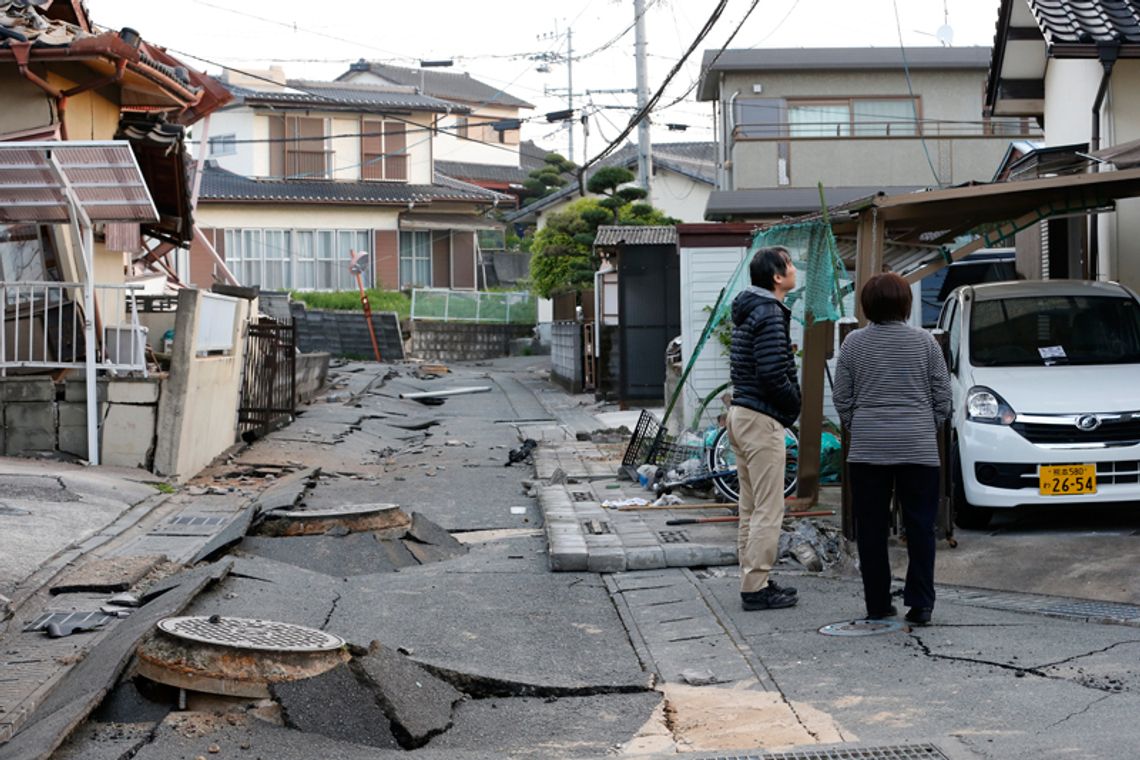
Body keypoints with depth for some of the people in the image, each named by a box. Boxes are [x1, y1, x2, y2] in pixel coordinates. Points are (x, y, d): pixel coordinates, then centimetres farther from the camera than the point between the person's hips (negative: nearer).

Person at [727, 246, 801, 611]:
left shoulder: (749, 311, 15)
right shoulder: (769, 314, -16)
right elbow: (772, 374, -22)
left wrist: (789, 402, 11)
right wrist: (794, 403, -6)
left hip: (741, 413, 11)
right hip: (762, 419, -11)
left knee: (751, 507, 16)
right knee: (768, 509, -5)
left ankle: (753, 580, 22)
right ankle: (756, 588, -3)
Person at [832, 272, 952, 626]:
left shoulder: (854, 343, 1)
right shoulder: (924, 342, 1)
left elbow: (842, 398, 4)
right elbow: (943, 395, 4)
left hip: (868, 450, 0)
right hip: (919, 448, 0)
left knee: (871, 529, 6)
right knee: (920, 526, 5)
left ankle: (877, 603, 9)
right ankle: (920, 603, 1)